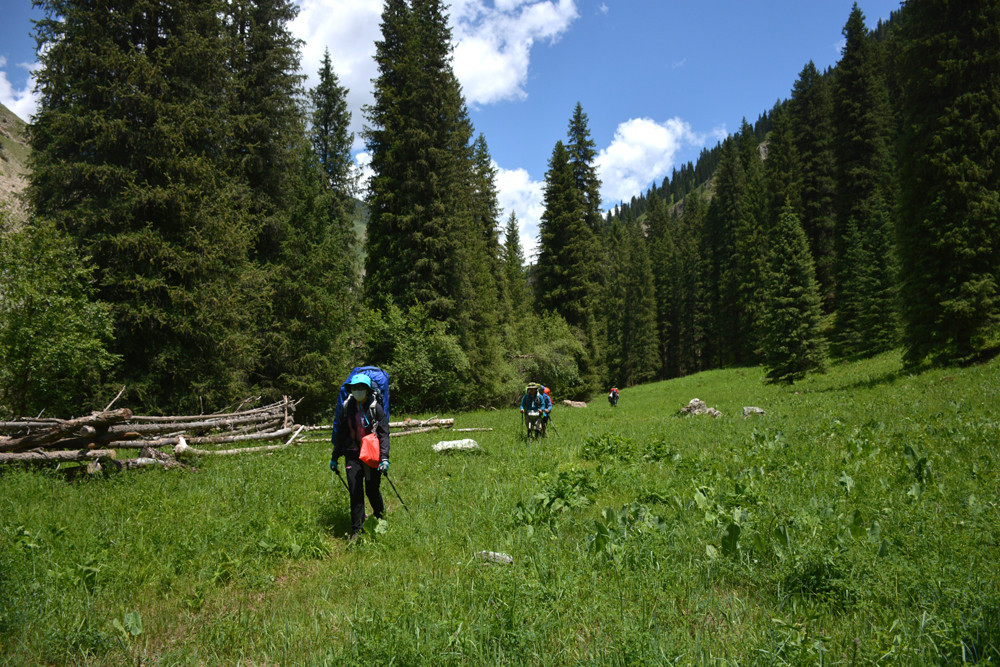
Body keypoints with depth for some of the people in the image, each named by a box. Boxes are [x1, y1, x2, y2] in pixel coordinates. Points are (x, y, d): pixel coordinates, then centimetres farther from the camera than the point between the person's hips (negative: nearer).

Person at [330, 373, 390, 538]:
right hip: (353, 455, 2)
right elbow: (340, 433, 14)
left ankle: (381, 518, 34)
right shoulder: (347, 407, 6)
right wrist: (334, 457, 17)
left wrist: (384, 458, -15)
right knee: (355, 492, -4)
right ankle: (356, 530, 6)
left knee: (372, 490, 5)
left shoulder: (376, 408, -5)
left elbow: (384, 434, -6)